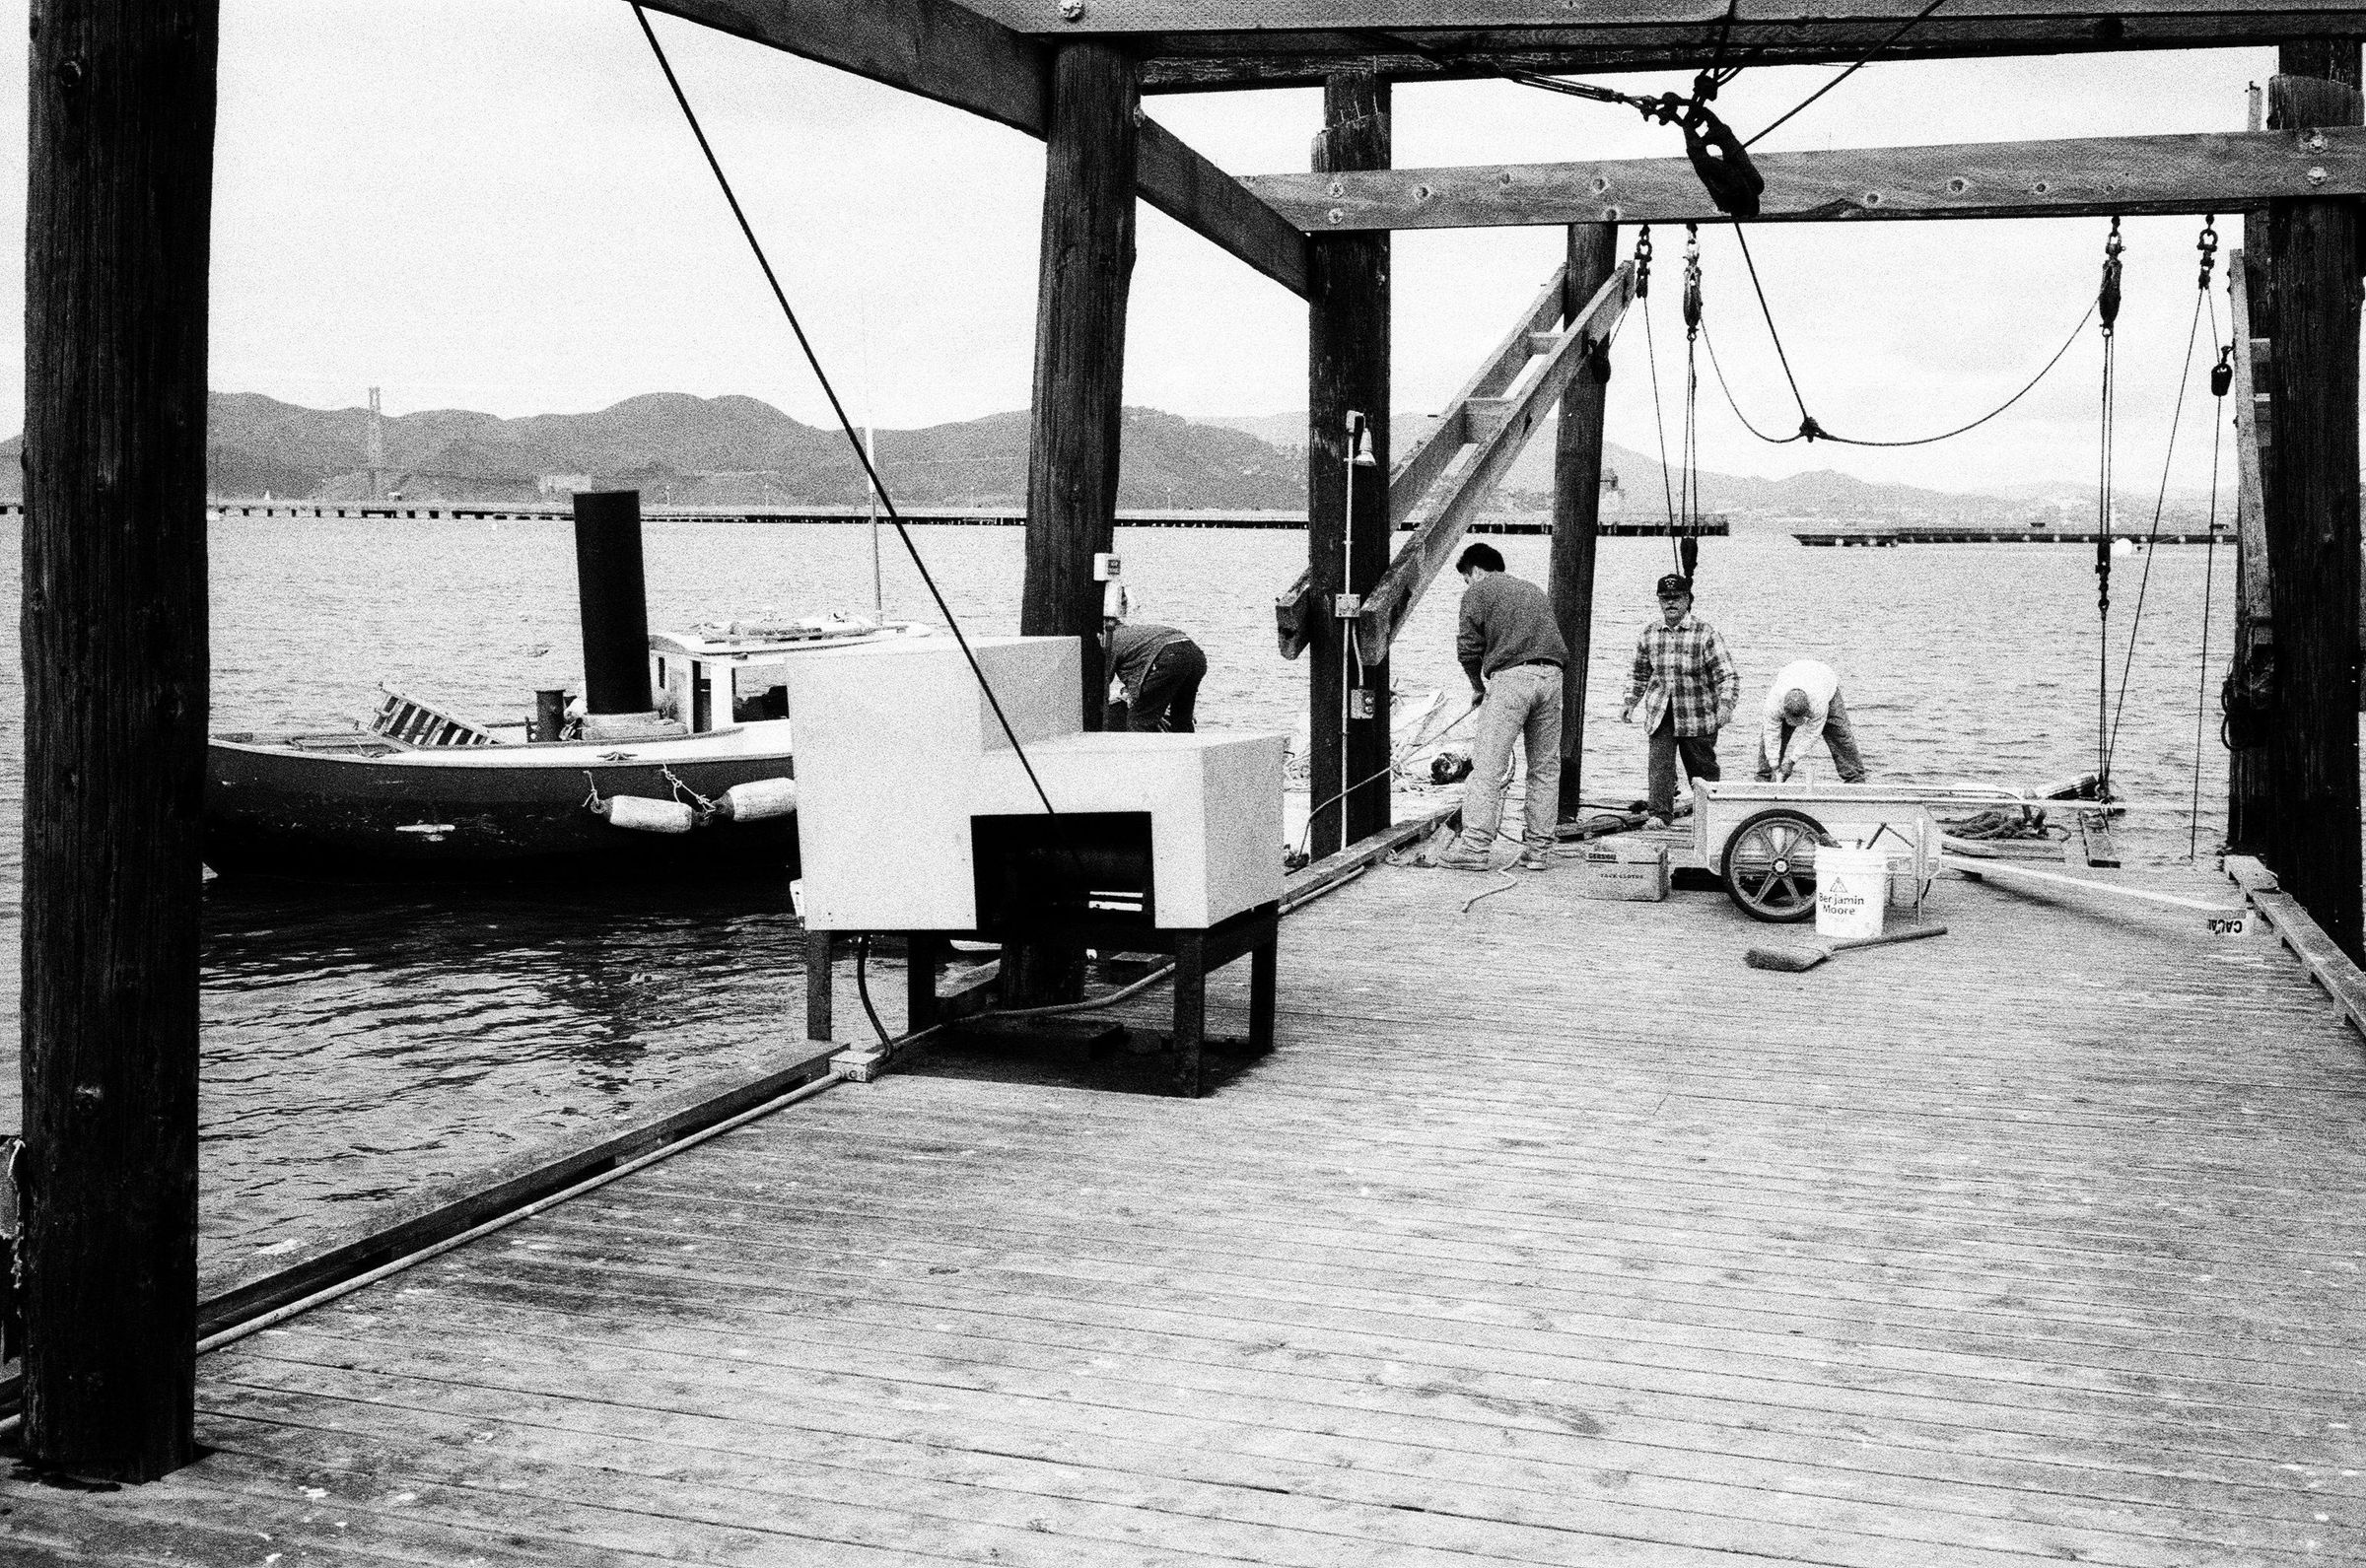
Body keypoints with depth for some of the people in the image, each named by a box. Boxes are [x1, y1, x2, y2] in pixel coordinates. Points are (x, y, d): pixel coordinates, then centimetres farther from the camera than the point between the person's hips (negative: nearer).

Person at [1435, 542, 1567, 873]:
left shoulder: (1478, 591, 10)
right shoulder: (1534, 591, 29)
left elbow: (1468, 647, 0)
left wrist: (1478, 686, 14)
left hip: (1510, 676, -6)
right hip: (1551, 676, 6)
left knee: (1488, 765, -6)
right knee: (1545, 767, 9)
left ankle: (1475, 846, -12)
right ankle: (1539, 848, 10)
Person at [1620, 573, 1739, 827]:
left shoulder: (1705, 633, -8)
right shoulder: (1650, 633, 6)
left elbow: (1728, 674, -11)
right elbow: (1640, 673, 20)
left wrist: (1726, 704, -25)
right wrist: (1630, 703, 14)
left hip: (1697, 714, -3)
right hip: (1659, 713, 3)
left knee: (1702, 767, 8)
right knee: (1659, 762, -12)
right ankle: (1659, 813, -14)